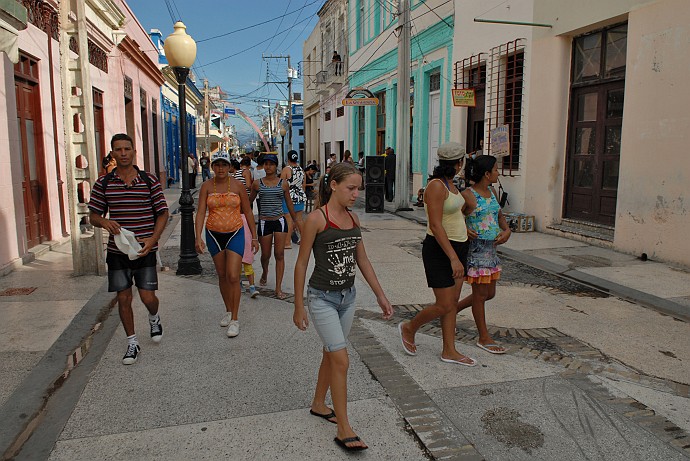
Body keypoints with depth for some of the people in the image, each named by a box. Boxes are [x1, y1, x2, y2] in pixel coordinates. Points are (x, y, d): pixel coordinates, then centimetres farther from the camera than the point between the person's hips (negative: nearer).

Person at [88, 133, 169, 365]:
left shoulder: (149, 180, -2)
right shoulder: (103, 183, 1)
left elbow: (162, 213, 1)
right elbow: (93, 215, 8)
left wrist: (153, 239, -13)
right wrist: (104, 222, -16)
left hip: (144, 250, -1)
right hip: (117, 251, 2)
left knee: (148, 297, -2)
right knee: (124, 298, 7)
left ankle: (154, 319, 34)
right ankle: (132, 343, 24)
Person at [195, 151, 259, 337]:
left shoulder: (238, 185, -4)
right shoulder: (206, 186, -2)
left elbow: (247, 212, 3)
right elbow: (201, 212, -8)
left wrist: (254, 236, 3)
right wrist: (198, 237, -20)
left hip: (235, 233, -2)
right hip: (214, 234, 2)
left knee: (233, 276, -10)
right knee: (222, 275, 13)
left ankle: (235, 319, 1)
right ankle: (228, 311, 31)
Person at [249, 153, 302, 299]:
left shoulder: (283, 183, 2)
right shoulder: (257, 183, 2)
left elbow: (289, 204, 11)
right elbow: (249, 201, 14)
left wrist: (297, 221, 17)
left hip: (280, 221, 0)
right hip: (264, 222, 0)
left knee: (279, 254, -3)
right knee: (265, 254, 9)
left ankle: (278, 288, 3)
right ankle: (264, 273, 44)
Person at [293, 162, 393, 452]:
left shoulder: (353, 218, 4)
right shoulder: (316, 219, -15)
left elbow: (362, 260, 11)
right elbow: (302, 263, -10)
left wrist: (381, 296, 10)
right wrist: (299, 306, -8)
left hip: (348, 297, 6)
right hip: (322, 298, -6)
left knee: (331, 355, 19)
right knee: (341, 360, -6)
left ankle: (318, 405, 40)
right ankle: (344, 430, 7)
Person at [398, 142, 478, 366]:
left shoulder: (449, 184, 10)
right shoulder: (436, 186, -19)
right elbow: (435, 225, -25)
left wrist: (469, 206, 1)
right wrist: (454, 258, -28)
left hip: (457, 247, 9)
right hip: (439, 249, -9)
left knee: (453, 301, 12)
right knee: (444, 306, -3)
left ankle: (449, 351, 22)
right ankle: (409, 328, 22)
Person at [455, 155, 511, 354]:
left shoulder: (491, 192, 10)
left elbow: (500, 216, 18)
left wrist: (506, 231, 0)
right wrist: (464, 231, -25)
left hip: (490, 248, 8)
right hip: (475, 249, -8)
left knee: (489, 293, 14)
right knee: (481, 294, 2)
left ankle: (452, 310, 32)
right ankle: (484, 338, 16)